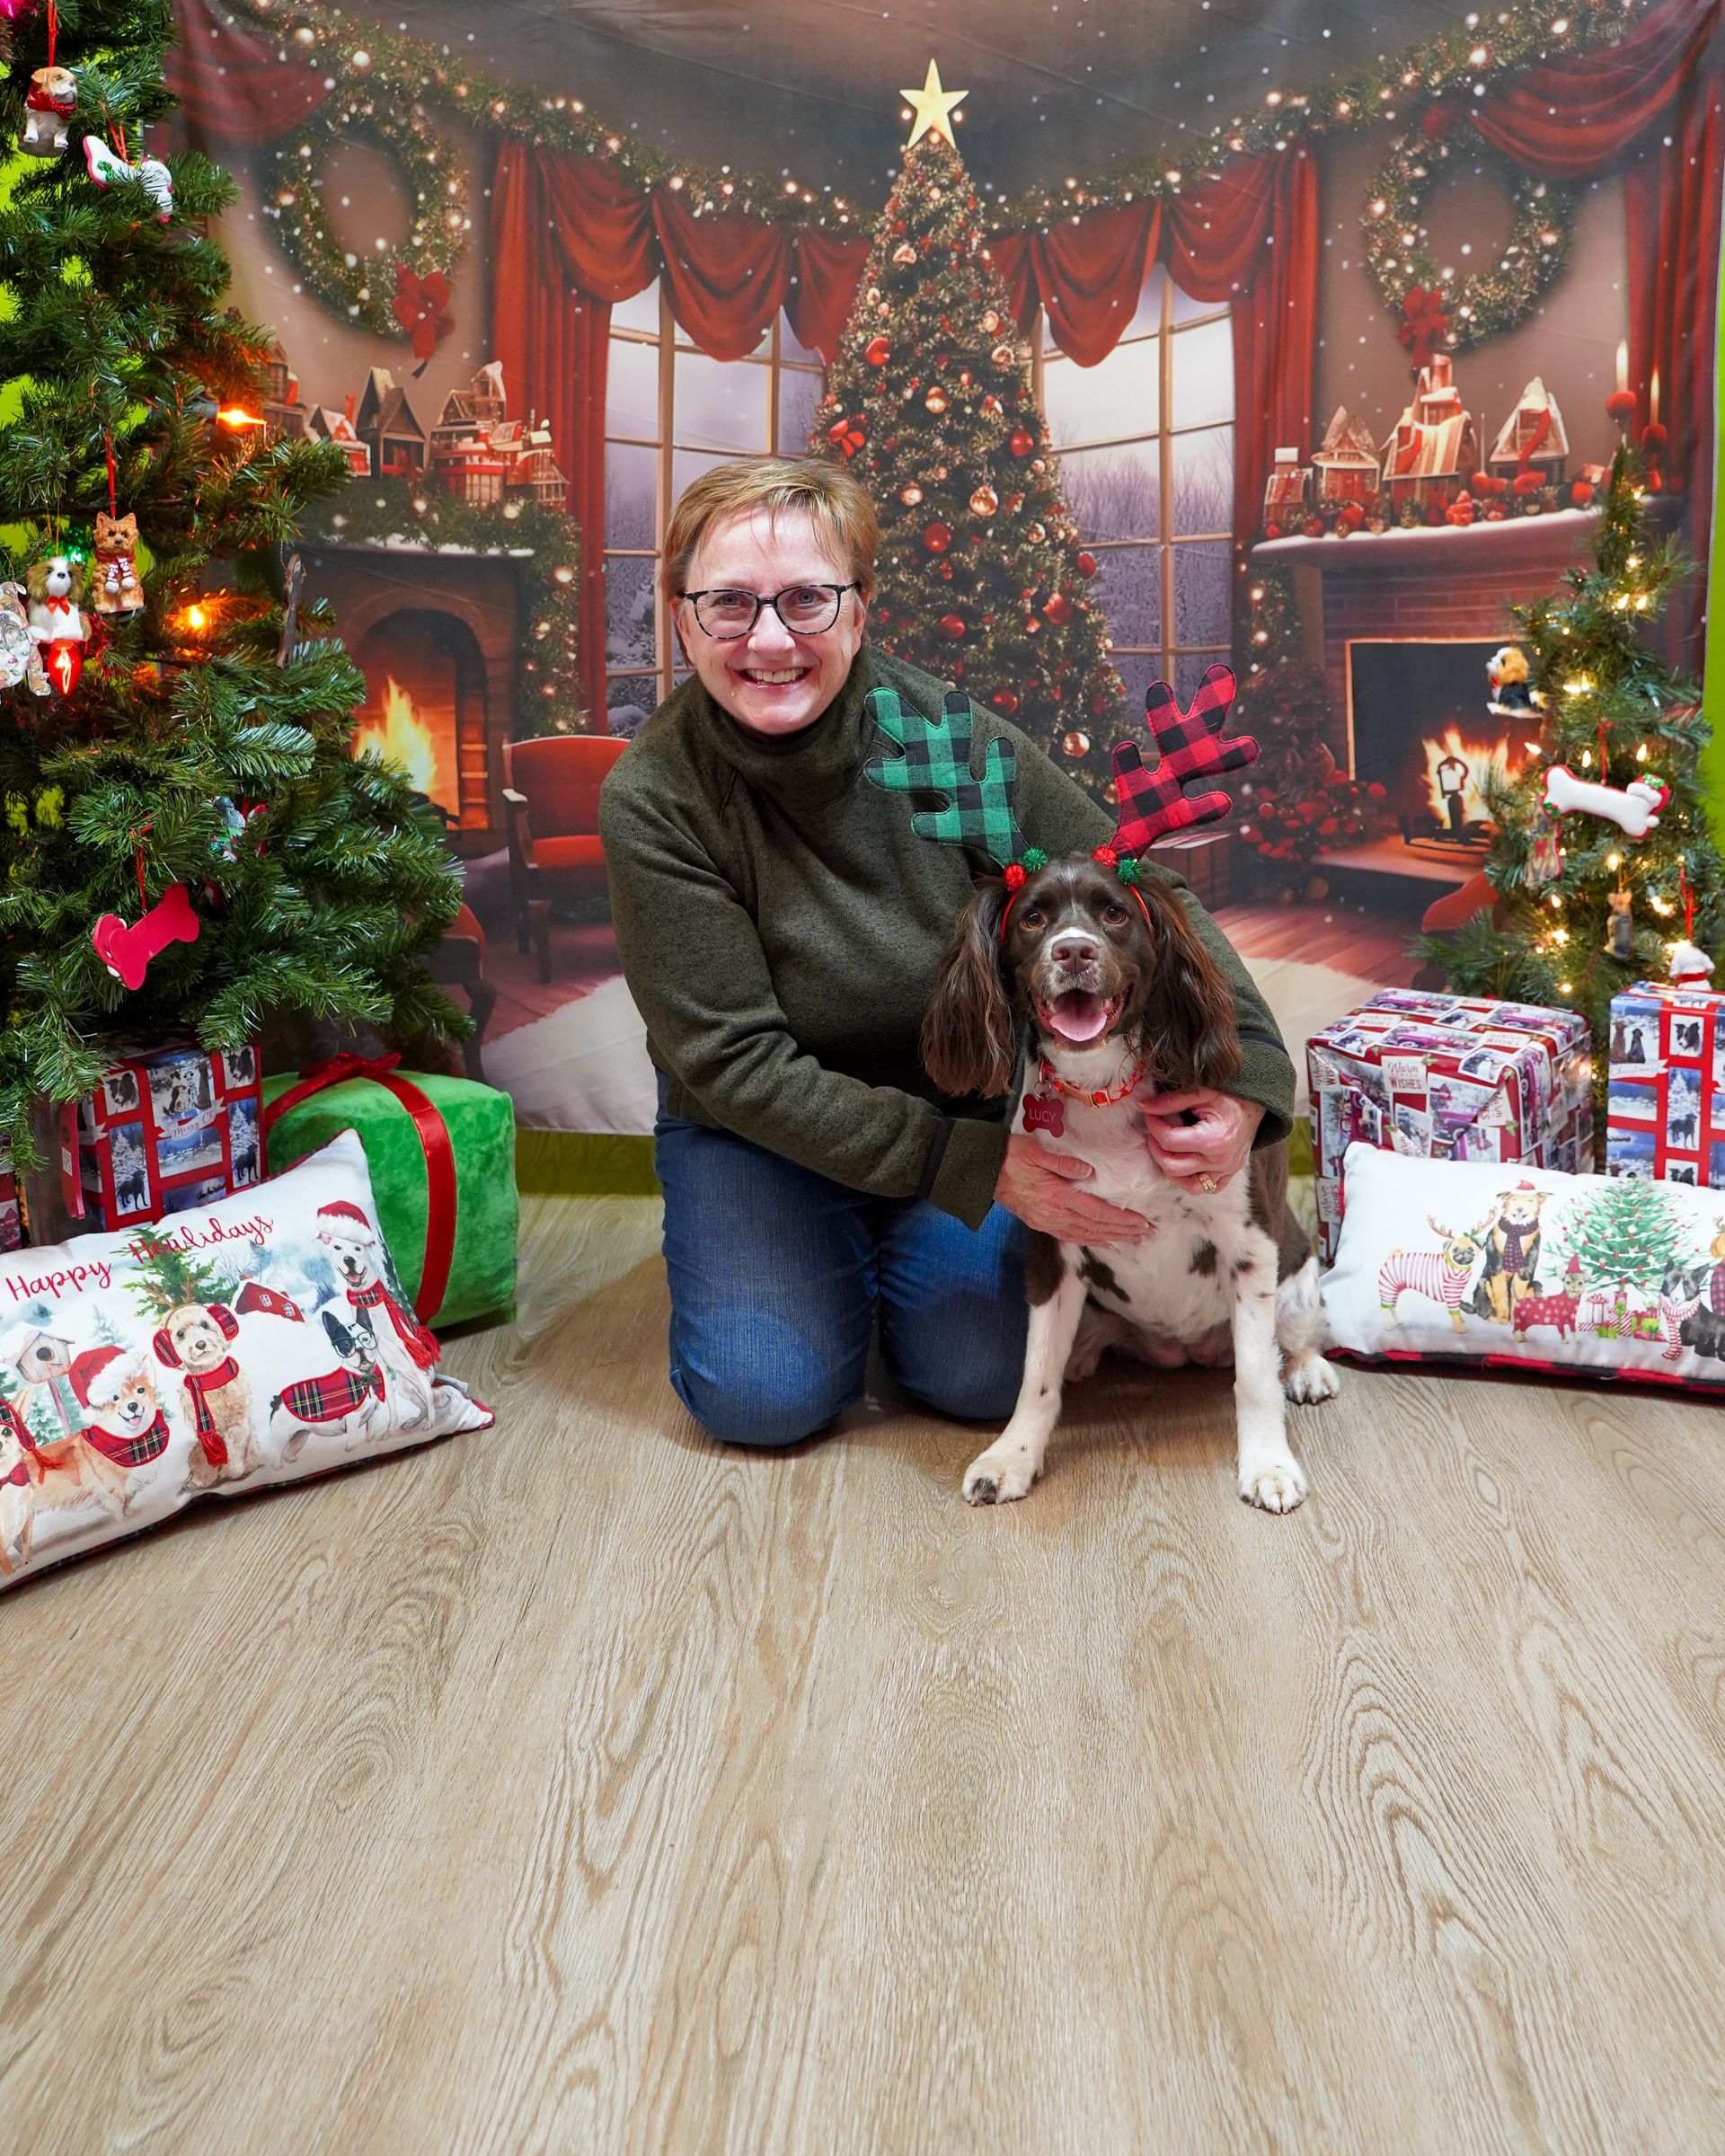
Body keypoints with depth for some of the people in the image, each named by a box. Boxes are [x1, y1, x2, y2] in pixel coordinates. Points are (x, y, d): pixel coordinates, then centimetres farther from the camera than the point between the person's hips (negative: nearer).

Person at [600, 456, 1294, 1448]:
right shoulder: (654, 799, -23)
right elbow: (736, 1062, -23)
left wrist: (1248, 1075, -29)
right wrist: (970, 1163, -29)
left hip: (963, 1098, 2)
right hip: (759, 1132, -1)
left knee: (984, 1376, -14)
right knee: (767, 1397, -18)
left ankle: (896, 1252, 19)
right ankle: (835, 1259, 16)